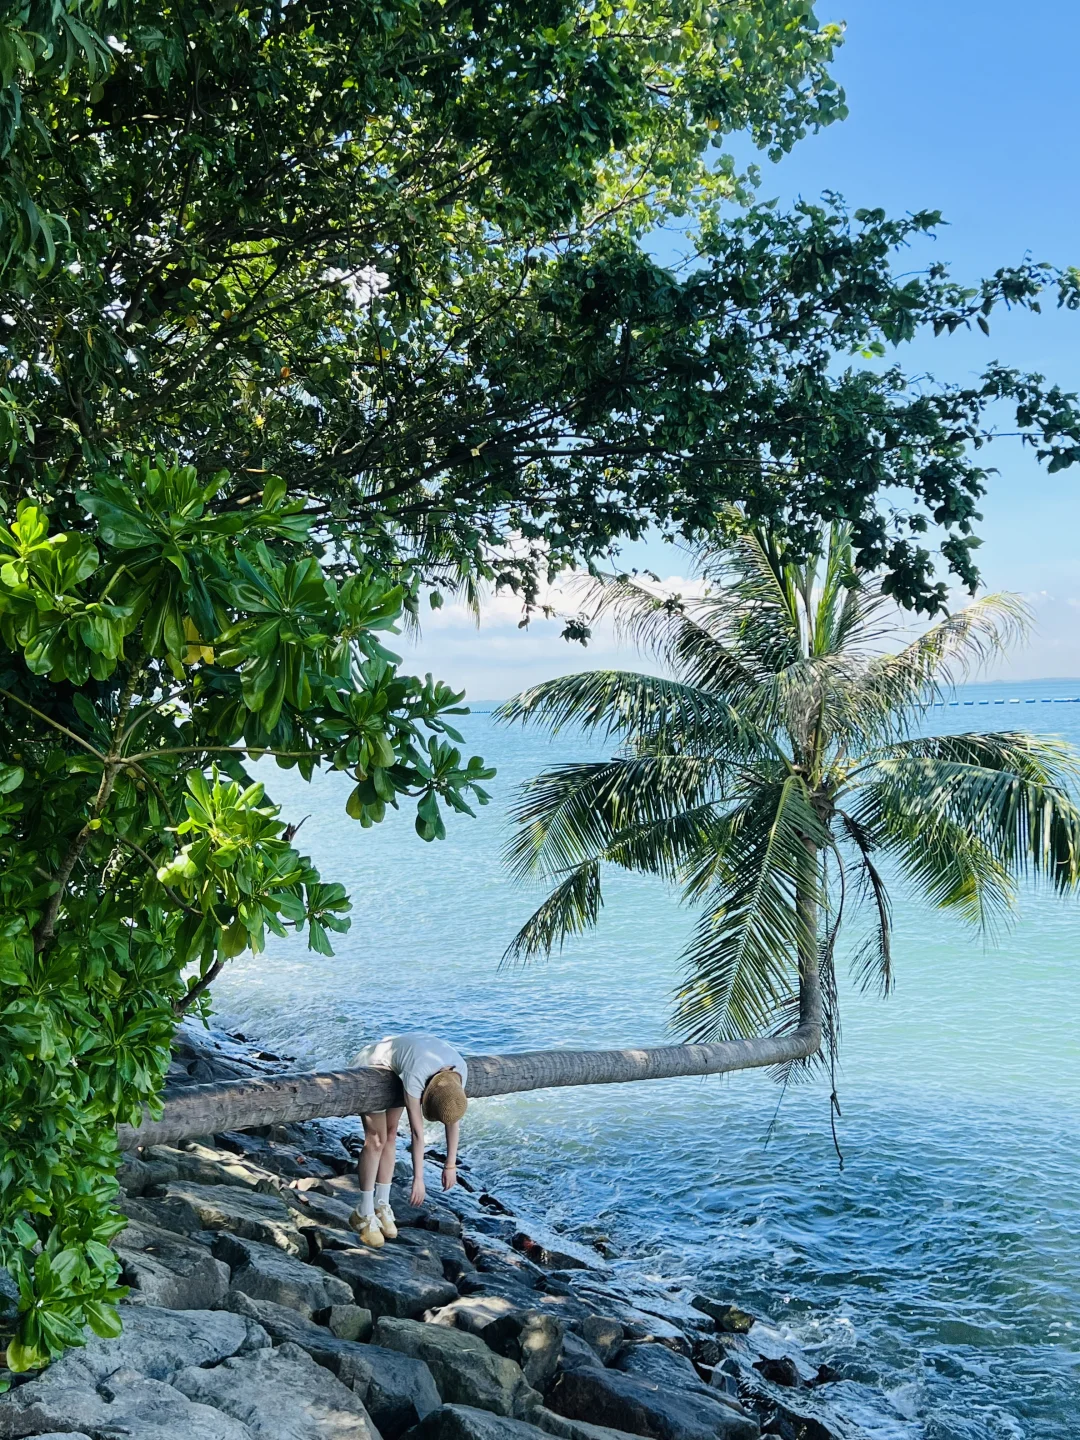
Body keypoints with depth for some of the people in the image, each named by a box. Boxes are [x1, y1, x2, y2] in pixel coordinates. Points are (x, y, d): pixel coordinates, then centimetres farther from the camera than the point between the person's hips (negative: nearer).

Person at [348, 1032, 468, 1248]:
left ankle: (381, 1206, 18)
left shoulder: (459, 1071, -23)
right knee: (377, 1139, -9)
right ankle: (363, 1214, 2)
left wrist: (451, 1164, -6)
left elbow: (454, 1119, -11)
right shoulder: (415, 1076, -41)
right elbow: (417, 1132, -33)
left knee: (391, 1134, 7)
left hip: (396, 1071, 6)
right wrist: (418, 1179, -26)